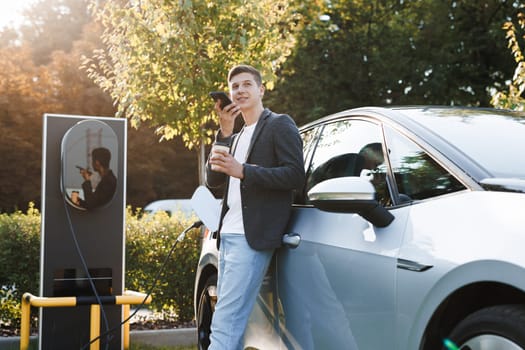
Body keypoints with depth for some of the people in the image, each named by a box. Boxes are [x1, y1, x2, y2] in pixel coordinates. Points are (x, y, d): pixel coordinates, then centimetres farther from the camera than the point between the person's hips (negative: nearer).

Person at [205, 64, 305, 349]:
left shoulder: (279, 125, 1)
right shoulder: (236, 137, 24)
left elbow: (295, 176, -11)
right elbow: (213, 180, 11)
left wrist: (243, 171, -20)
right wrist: (224, 133, 1)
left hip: (251, 238, -8)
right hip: (228, 236, 8)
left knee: (225, 324, -15)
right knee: (230, 323, 9)